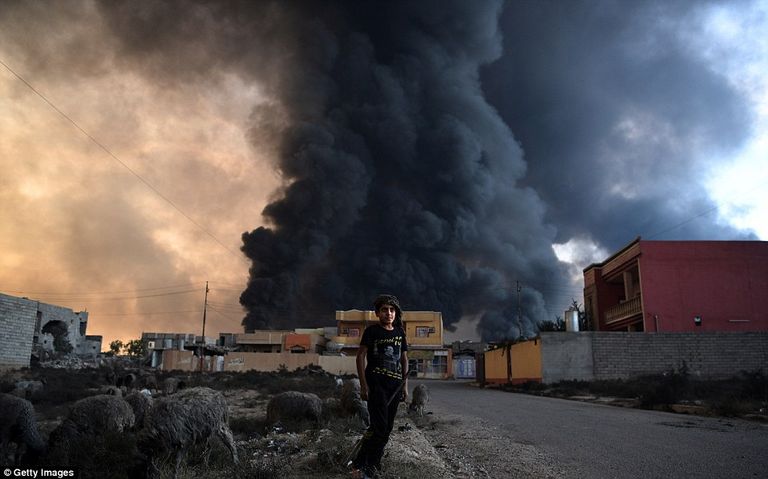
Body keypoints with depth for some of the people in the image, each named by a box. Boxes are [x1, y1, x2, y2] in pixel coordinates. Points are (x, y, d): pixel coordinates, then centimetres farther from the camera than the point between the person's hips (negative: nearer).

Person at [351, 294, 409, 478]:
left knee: (387, 428, 7)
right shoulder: (372, 331, -3)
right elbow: (361, 356, -5)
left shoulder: (400, 332, 12)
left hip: (395, 385, 6)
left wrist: (405, 385, 12)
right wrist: (363, 385, -11)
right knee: (379, 427, -12)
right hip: (376, 383, -6)